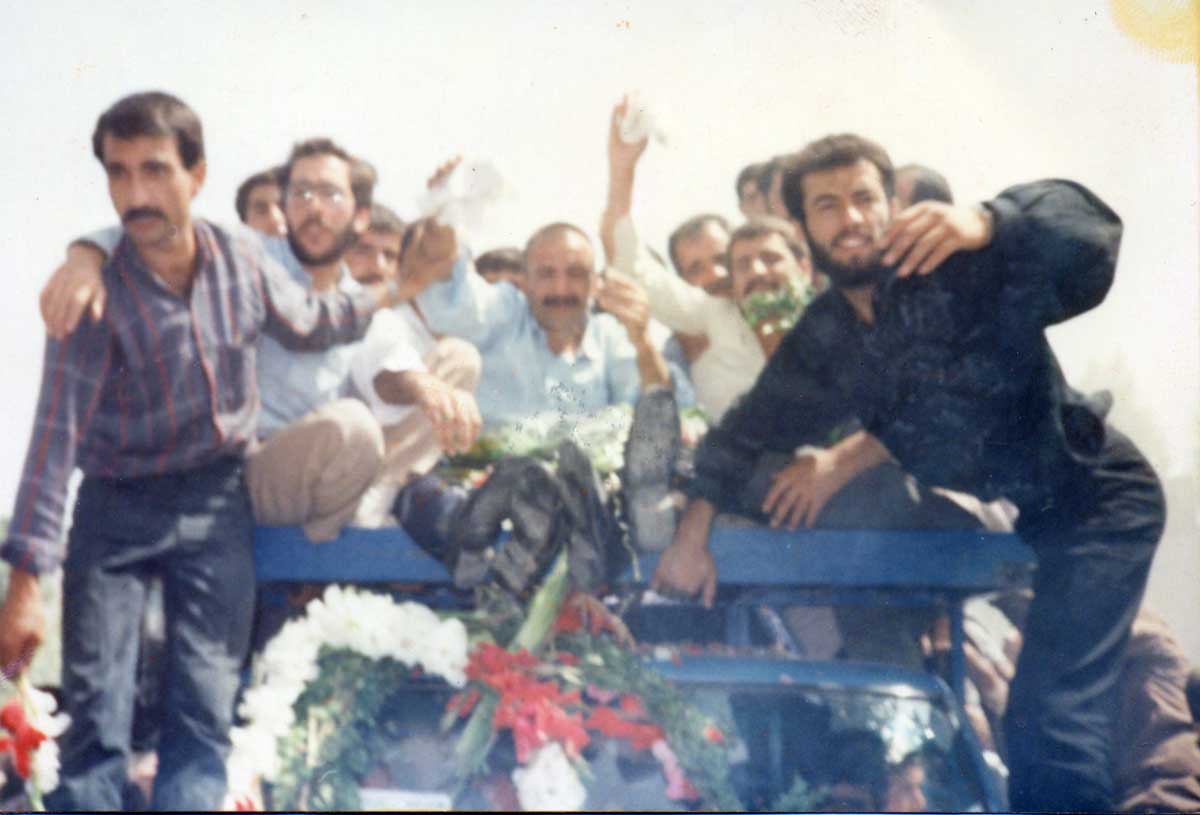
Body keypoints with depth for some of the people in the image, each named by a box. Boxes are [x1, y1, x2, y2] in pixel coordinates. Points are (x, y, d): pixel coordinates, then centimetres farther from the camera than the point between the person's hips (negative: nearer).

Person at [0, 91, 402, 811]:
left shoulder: (242, 260, -7)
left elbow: (307, 324, 15)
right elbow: (59, 432, -22)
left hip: (217, 496, 2)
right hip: (116, 507, -2)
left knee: (206, 714, -3)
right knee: (94, 717, -7)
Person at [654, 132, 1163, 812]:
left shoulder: (959, 268, -19)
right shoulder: (820, 340, 0)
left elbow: (1088, 235, -34)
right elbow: (749, 429, 11)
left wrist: (986, 223, -52)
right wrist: (693, 537, 5)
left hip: (1097, 496, -7)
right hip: (1008, 512, 7)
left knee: (1053, 721, -18)